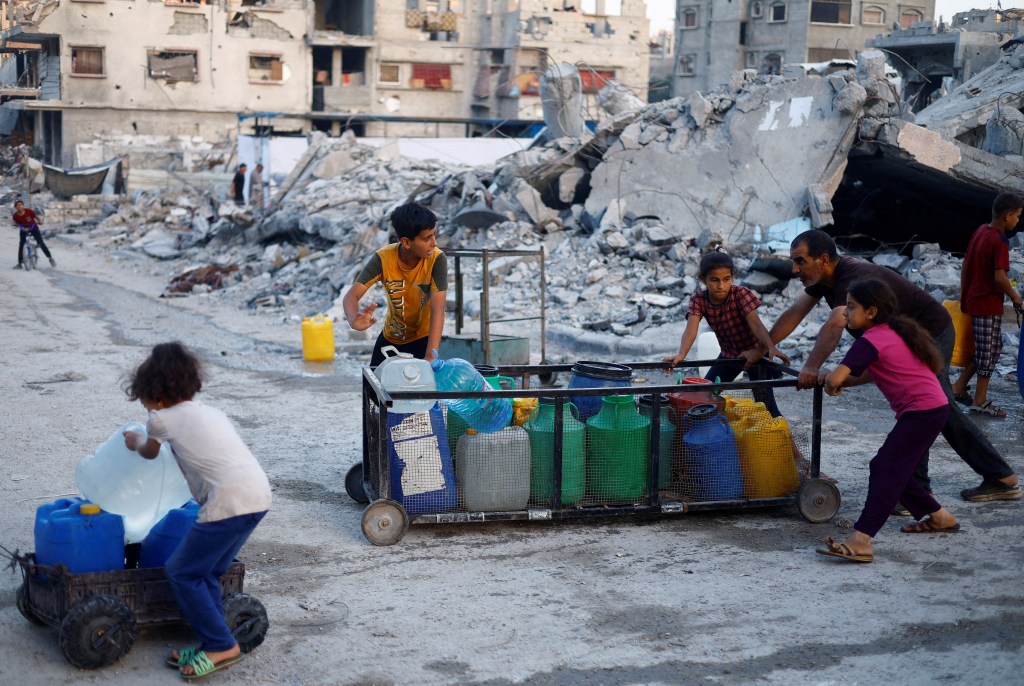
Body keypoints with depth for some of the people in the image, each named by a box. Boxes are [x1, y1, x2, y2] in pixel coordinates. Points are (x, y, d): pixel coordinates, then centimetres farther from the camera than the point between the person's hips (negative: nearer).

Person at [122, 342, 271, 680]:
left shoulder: (164, 418, 4)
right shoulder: (209, 411, 23)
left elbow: (149, 452, 25)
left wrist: (135, 441, 48)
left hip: (230, 501, -8)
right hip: (258, 494, 8)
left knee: (182, 573, 6)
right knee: (205, 572, 18)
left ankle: (222, 645, 6)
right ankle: (213, 644, 21)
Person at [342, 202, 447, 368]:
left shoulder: (437, 259, -27)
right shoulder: (383, 258, -23)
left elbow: (438, 310, -32)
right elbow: (351, 296, -27)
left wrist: (431, 356, -44)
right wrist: (354, 319, -52)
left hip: (423, 337, -2)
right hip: (390, 337, 2)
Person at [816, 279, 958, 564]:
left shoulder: (870, 340, -13)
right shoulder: (893, 332, 17)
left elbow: (835, 378, -19)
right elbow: (871, 374, 23)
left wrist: (831, 385, 4)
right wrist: (838, 380, 10)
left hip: (922, 411, -10)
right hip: (934, 408, 10)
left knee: (885, 470, -16)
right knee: (893, 469, 18)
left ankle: (860, 542, -25)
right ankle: (939, 517, 31)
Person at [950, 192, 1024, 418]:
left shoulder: (981, 231, 6)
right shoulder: (999, 241, -19)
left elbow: (965, 264, 13)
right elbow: (1000, 278, -25)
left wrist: (964, 295, 20)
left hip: (973, 300, 9)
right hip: (988, 304, -9)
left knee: (994, 347, 19)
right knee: (989, 351, 2)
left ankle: (959, 385, 20)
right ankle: (980, 402, 11)